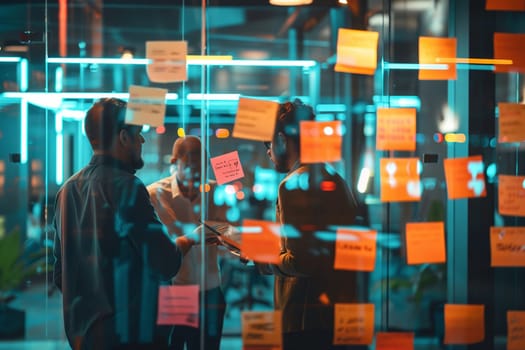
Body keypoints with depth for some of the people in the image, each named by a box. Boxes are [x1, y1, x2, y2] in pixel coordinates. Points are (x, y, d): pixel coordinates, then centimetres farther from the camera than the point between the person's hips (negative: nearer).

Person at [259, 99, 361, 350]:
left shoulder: (294, 184, -13)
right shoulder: (334, 179, 13)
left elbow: (300, 262, -20)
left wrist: (263, 262, -3)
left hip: (305, 319, -9)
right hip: (339, 313, 9)